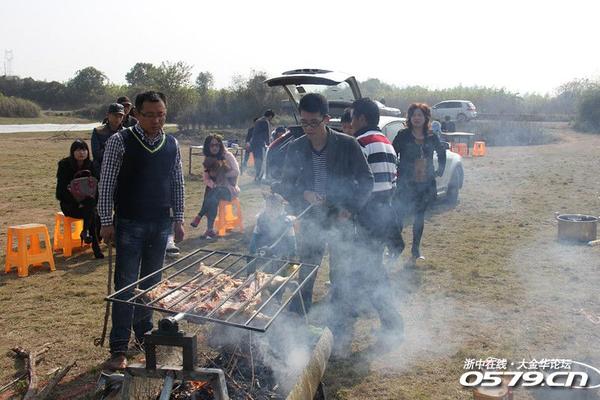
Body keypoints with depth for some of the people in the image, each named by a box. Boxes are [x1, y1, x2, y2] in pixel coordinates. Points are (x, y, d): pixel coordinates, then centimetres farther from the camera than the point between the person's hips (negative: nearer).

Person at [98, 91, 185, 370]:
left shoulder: (171, 144, 5)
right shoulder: (120, 141, -8)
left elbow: (178, 183, 12)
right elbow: (106, 183, -6)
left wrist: (178, 219, 9)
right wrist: (107, 222, -8)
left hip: (161, 224, 4)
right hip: (129, 224, -4)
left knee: (151, 283, 14)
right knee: (126, 285, -3)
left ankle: (144, 331, 31)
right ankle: (119, 349, 4)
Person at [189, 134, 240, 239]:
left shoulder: (227, 156, -4)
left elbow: (236, 172, -9)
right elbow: (206, 178, 2)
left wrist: (219, 174, -12)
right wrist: (213, 184, -19)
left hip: (229, 188, -4)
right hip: (215, 189, 4)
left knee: (214, 194, -34)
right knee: (212, 197, -30)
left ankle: (199, 216, -25)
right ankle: (210, 229, -30)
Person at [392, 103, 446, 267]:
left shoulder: (431, 137, 5)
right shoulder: (403, 135, -5)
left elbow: (441, 152, 23)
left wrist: (441, 169, 16)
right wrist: (396, 172, -12)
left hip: (426, 184, 4)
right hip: (406, 184, -4)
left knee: (419, 217, 12)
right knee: (399, 216, -10)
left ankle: (415, 252, 23)